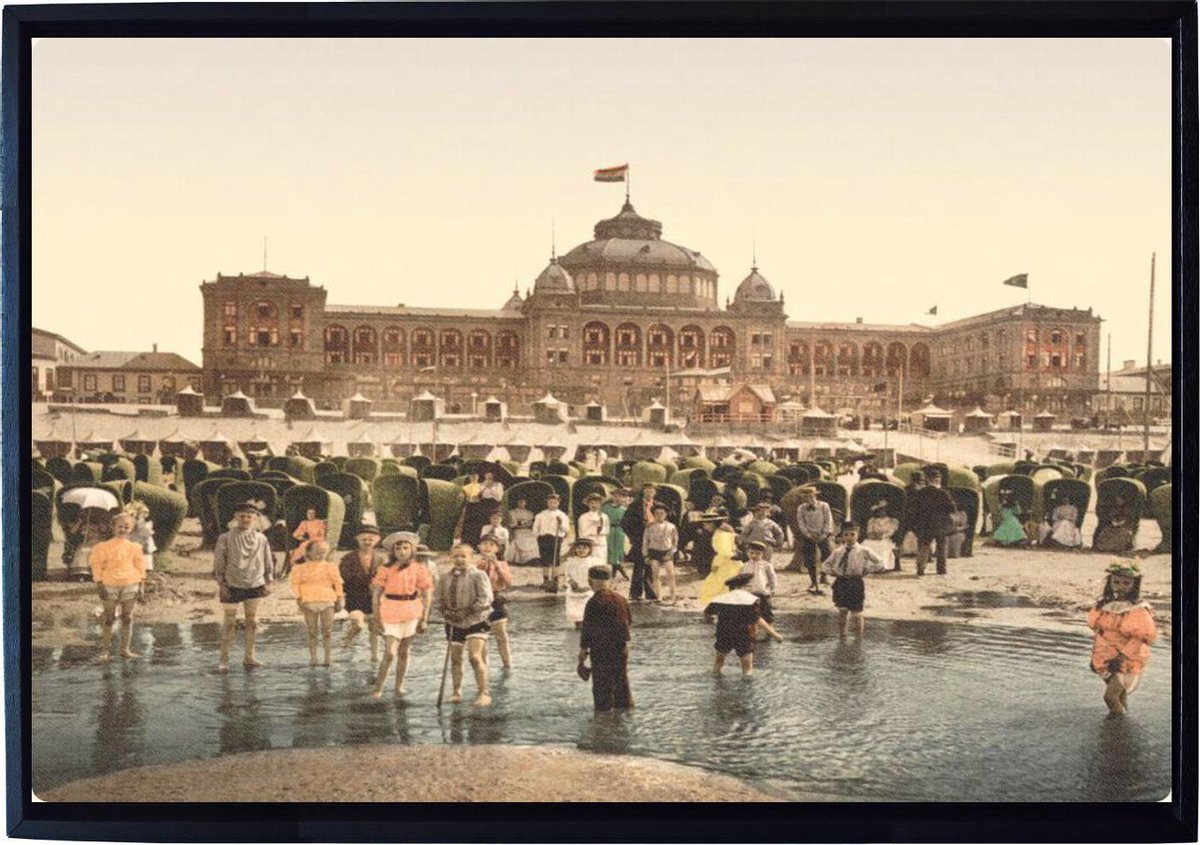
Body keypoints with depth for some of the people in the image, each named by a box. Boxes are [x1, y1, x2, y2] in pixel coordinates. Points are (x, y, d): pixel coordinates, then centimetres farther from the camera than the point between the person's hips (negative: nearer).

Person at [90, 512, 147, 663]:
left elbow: (140, 567, 11)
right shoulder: (104, 547, -3)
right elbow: (97, 565, -2)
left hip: (130, 585, 3)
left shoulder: (134, 547, 6)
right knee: (109, 618, 0)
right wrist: (100, 585, -8)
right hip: (110, 586, -3)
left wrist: (141, 586, 5)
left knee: (127, 618, 7)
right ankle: (105, 650, 4)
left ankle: (126, 649, 14)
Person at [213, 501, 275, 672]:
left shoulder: (260, 539, 4)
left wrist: (267, 582, 8)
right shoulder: (226, 538, -5)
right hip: (232, 585, -3)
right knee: (230, 621, 0)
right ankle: (224, 659, 6)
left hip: (254, 585, 3)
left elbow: (268, 562, 12)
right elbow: (219, 562, -3)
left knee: (252, 621, 8)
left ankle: (249, 656, 18)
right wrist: (221, 584, -7)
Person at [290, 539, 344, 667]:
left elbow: (338, 584, 12)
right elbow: (296, 584, 2)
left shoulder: (330, 568, 10)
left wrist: (339, 599, 7)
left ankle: (328, 658, 4)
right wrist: (299, 599, -6)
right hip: (309, 602, -1)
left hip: (327, 602, 1)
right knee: (312, 631, 3)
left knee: (327, 631, 1)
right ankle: (312, 658, 9)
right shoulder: (301, 569, 4)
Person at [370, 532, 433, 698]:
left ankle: (399, 685, 24)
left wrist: (424, 619, 4)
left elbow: (426, 595, 6)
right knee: (390, 653, -10)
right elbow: (376, 593, 1)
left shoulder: (419, 569, 3)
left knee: (404, 652, 10)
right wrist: (376, 616, -2)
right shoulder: (386, 569, -1)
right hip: (391, 612, -2)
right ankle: (378, 687, 2)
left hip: (412, 613, 2)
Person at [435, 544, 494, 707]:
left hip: (475, 621, -5)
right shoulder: (445, 578, 7)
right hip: (455, 623, 5)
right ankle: (456, 692, 23)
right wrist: (446, 612, -8)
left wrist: (466, 611, -20)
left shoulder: (478, 575, -8)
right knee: (455, 658, 10)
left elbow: (485, 599, -15)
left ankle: (484, 692, -11)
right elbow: (440, 600, 12)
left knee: (475, 656, -16)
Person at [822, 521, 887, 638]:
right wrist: (831, 571, 3)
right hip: (841, 583, 3)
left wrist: (866, 570, -7)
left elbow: (880, 565, -3)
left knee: (856, 613, 5)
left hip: (856, 583, -3)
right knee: (842, 610, 8)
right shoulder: (838, 552, 4)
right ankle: (841, 635, 19)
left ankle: (859, 637, 20)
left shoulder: (863, 551, -6)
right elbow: (827, 564, 21)